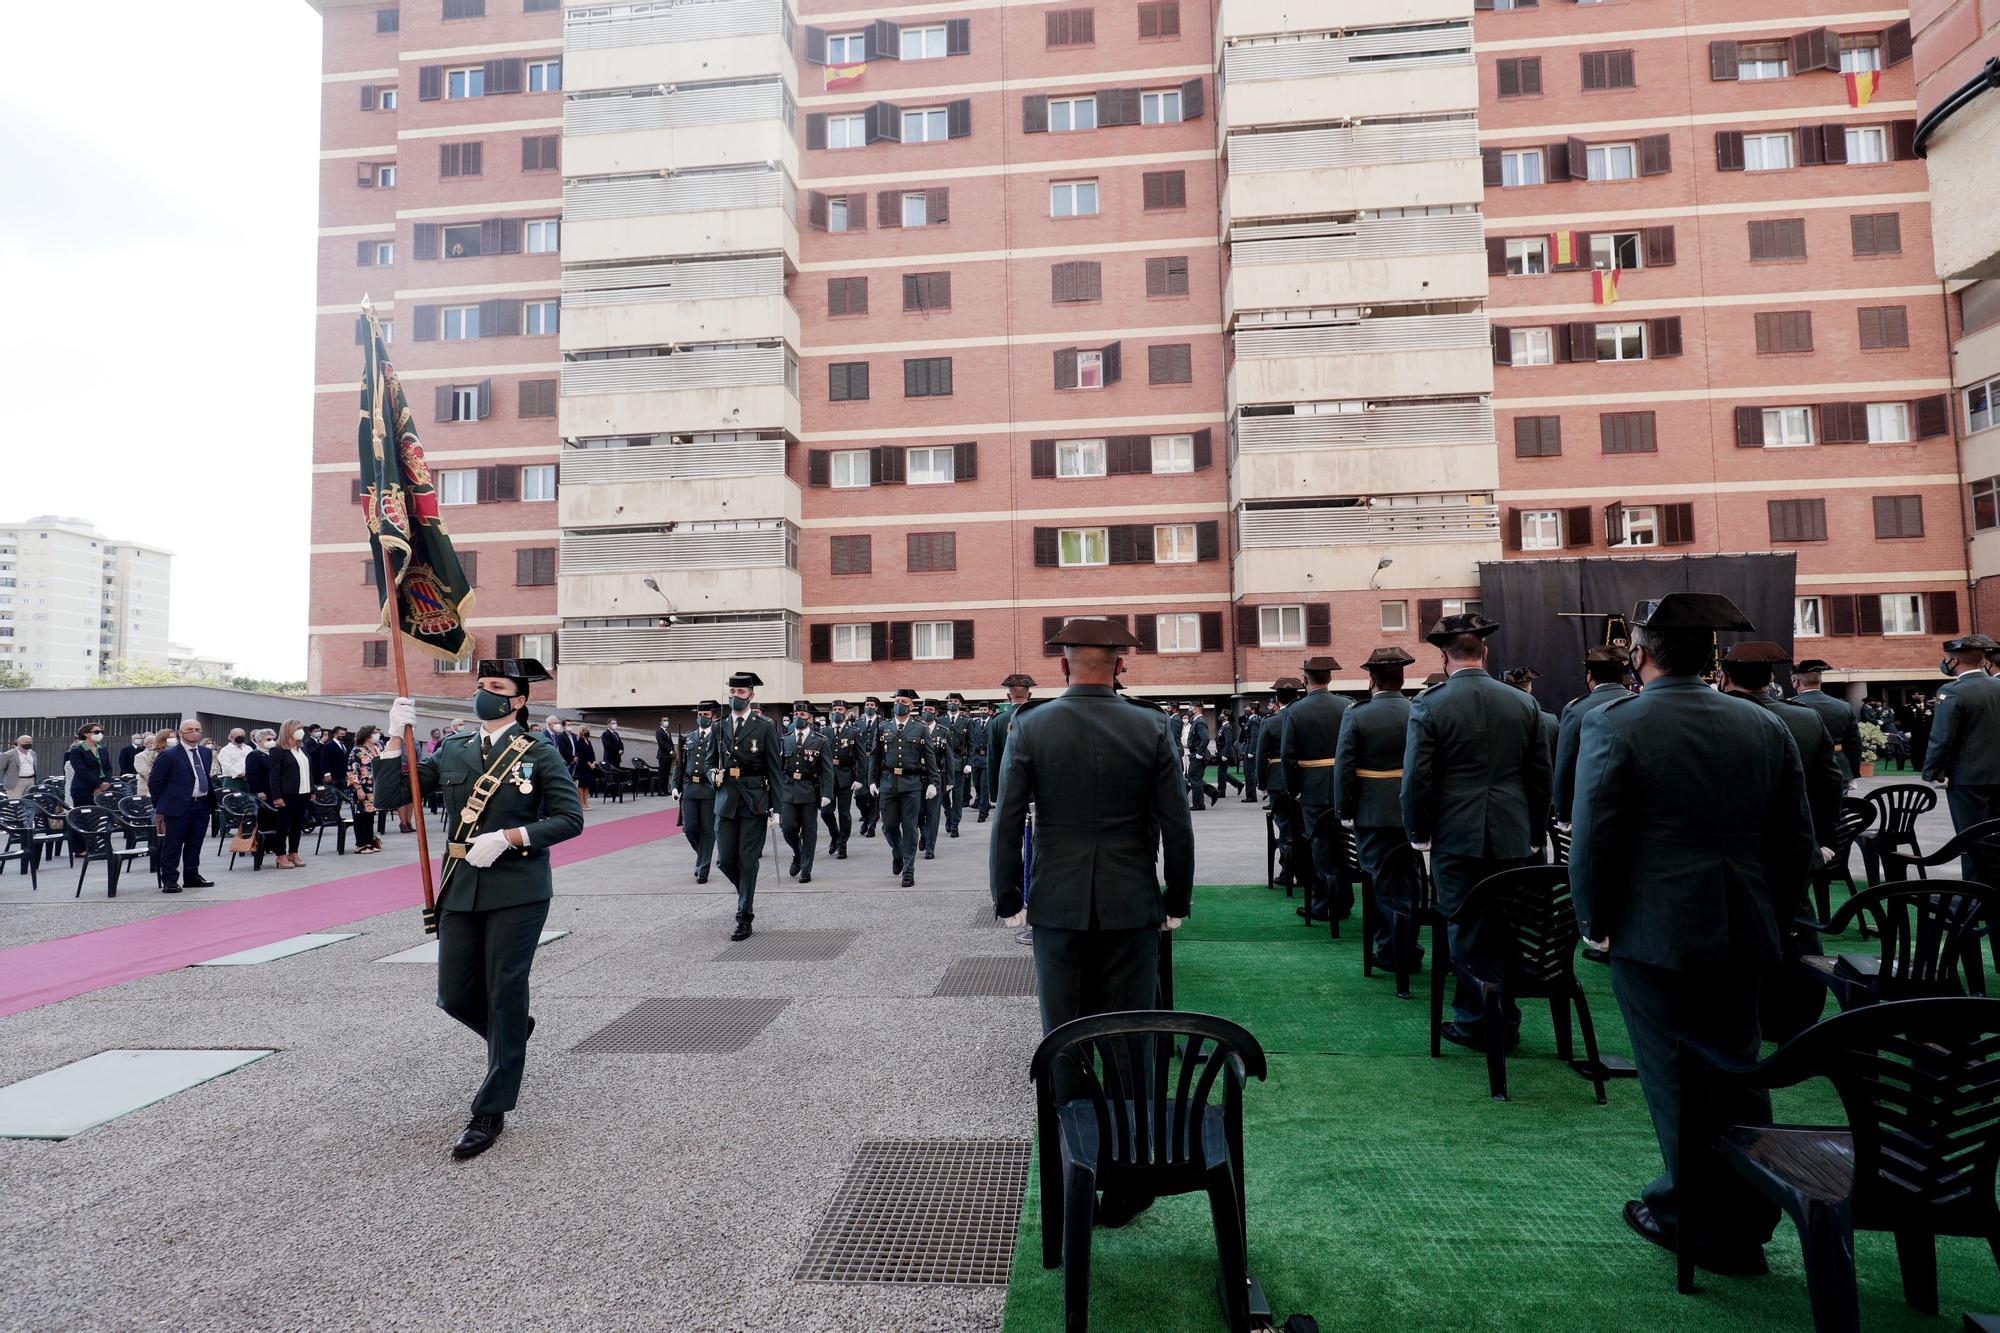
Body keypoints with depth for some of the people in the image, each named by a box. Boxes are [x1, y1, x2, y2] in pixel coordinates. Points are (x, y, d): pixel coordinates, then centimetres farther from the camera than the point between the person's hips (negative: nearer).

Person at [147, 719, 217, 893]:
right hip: (178, 806, -6)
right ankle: (170, 881, 6)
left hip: (202, 805, 6)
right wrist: (160, 807, 0)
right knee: (172, 845, 0)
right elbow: (154, 782, -2)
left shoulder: (207, 753, 11)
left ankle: (192, 877, 24)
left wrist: (212, 798, 12)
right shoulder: (168, 755, -7)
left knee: (195, 844, 14)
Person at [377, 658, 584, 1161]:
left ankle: (491, 1111, 15)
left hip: (516, 891, -4)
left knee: (504, 995, 1)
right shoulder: (452, 751, 10)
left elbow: (570, 818, -8)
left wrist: (508, 838, -19)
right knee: (455, 996, 9)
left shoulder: (539, 752, -3)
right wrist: (396, 737, -5)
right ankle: (513, 1033, 42)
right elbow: (388, 796, 7)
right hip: (461, 889, 5)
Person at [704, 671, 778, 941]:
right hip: (726, 800, 4)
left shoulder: (765, 727, -2)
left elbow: (774, 768, -2)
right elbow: (709, 761, 19)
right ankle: (747, 895, 32)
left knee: (748, 860, 0)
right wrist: (714, 775, -5)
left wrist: (774, 807, -6)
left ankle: (745, 918, 9)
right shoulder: (718, 728, 10)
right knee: (725, 860, 4)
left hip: (754, 800, -4)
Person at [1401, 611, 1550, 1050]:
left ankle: (1473, 1022, 14)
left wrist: (1419, 834, 3)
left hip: (1456, 838, -3)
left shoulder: (1428, 705, -9)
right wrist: (1536, 834, 18)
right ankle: (1505, 1023, 23)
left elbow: (1416, 778, -10)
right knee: (1507, 932, 12)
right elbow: (1541, 776, 9)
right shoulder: (1523, 704, 3)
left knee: (1465, 932, 6)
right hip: (1512, 839, 4)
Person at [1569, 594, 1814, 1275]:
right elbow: (1798, 843, 7)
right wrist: (1763, 909, 18)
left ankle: (1704, 1225, 19)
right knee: (1737, 1077, 18)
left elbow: (1592, 841, -16)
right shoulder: (1765, 726, 4)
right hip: (1741, 937, 6)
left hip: (1655, 936, -6)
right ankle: (1747, 1218, 30)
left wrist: (1594, 923, -2)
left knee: (1676, 1083, 7)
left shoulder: (1613, 725, -14)